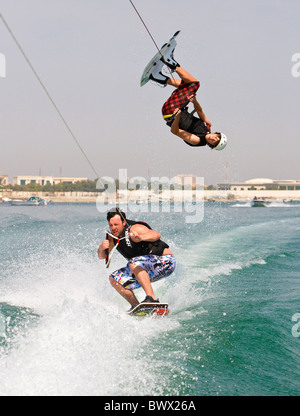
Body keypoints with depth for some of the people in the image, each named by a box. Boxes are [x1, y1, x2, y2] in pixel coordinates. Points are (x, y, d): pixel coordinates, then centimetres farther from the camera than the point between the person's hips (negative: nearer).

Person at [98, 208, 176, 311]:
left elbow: (156, 235, -39)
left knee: (134, 263, -34)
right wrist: (101, 248, -19)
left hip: (165, 261, -9)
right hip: (148, 269, 9)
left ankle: (152, 298, -40)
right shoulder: (112, 237, 1)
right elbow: (101, 256, 5)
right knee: (114, 279, 0)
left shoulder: (134, 229, -23)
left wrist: (141, 237, -60)